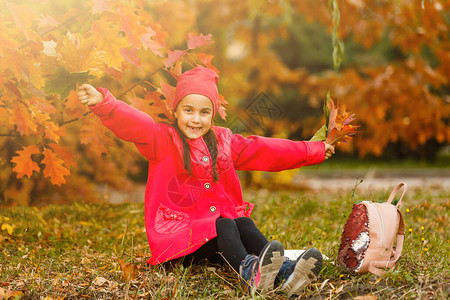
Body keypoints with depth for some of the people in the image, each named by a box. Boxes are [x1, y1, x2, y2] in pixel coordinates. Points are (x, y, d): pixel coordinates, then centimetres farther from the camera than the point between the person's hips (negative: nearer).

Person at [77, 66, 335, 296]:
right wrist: (103, 102, -41)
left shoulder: (223, 141, 14)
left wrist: (315, 151, 21)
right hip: (177, 235, -5)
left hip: (222, 221, 5)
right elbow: (132, 124, -21)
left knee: (244, 224, -24)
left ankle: (283, 272, -43)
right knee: (223, 228, -30)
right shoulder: (163, 140, -2)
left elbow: (266, 150, 19)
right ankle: (249, 272, -55)